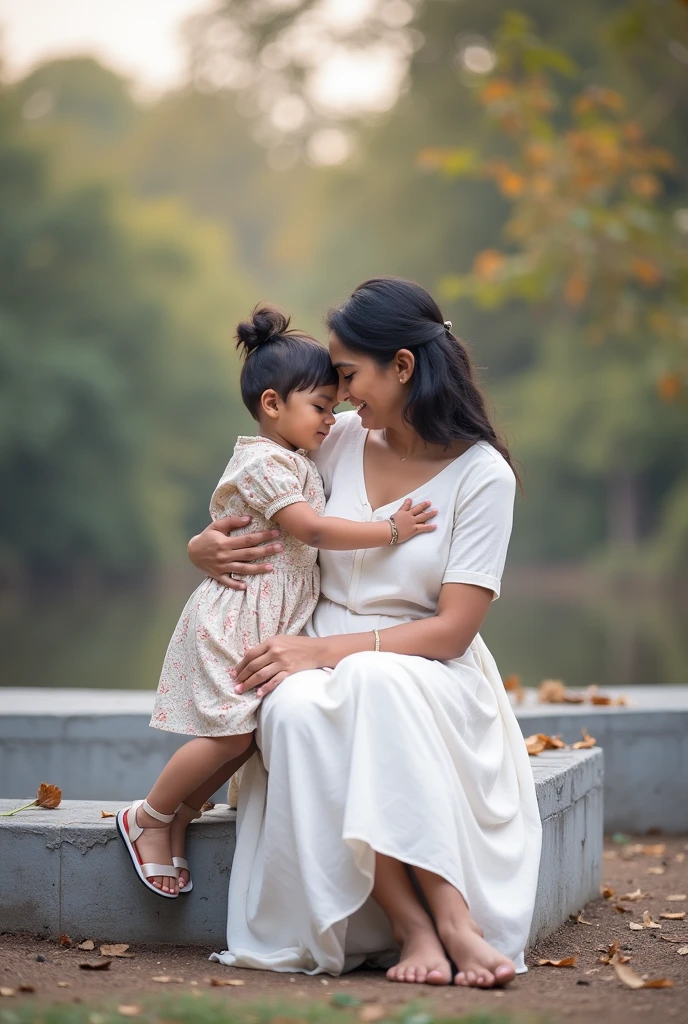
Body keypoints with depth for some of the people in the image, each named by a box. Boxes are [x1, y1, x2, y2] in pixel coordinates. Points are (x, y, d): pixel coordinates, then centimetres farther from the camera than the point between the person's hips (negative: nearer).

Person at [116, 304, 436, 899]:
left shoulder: (299, 463, 17)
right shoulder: (263, 462, -15)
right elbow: (310, 528, -24)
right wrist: (390, 531, -22)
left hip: (275, 624, 10)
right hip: (235, 619, -10)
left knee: (253, 730, 4)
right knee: (231, 733, -11)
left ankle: (180, 815, 14)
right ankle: (147, 819, 5)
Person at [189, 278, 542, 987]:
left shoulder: (482, 474, -5)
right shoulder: (340, 442, 8)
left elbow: (452, 629, -12)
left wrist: (328, 649, -22)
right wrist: (204, 548, -1)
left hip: (430, 675, -3)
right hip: (323, 663, 3)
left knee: (372, 679, -40)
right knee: (294, 711, -35)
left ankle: (451, 917, -41)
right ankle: (415, 927, -36)